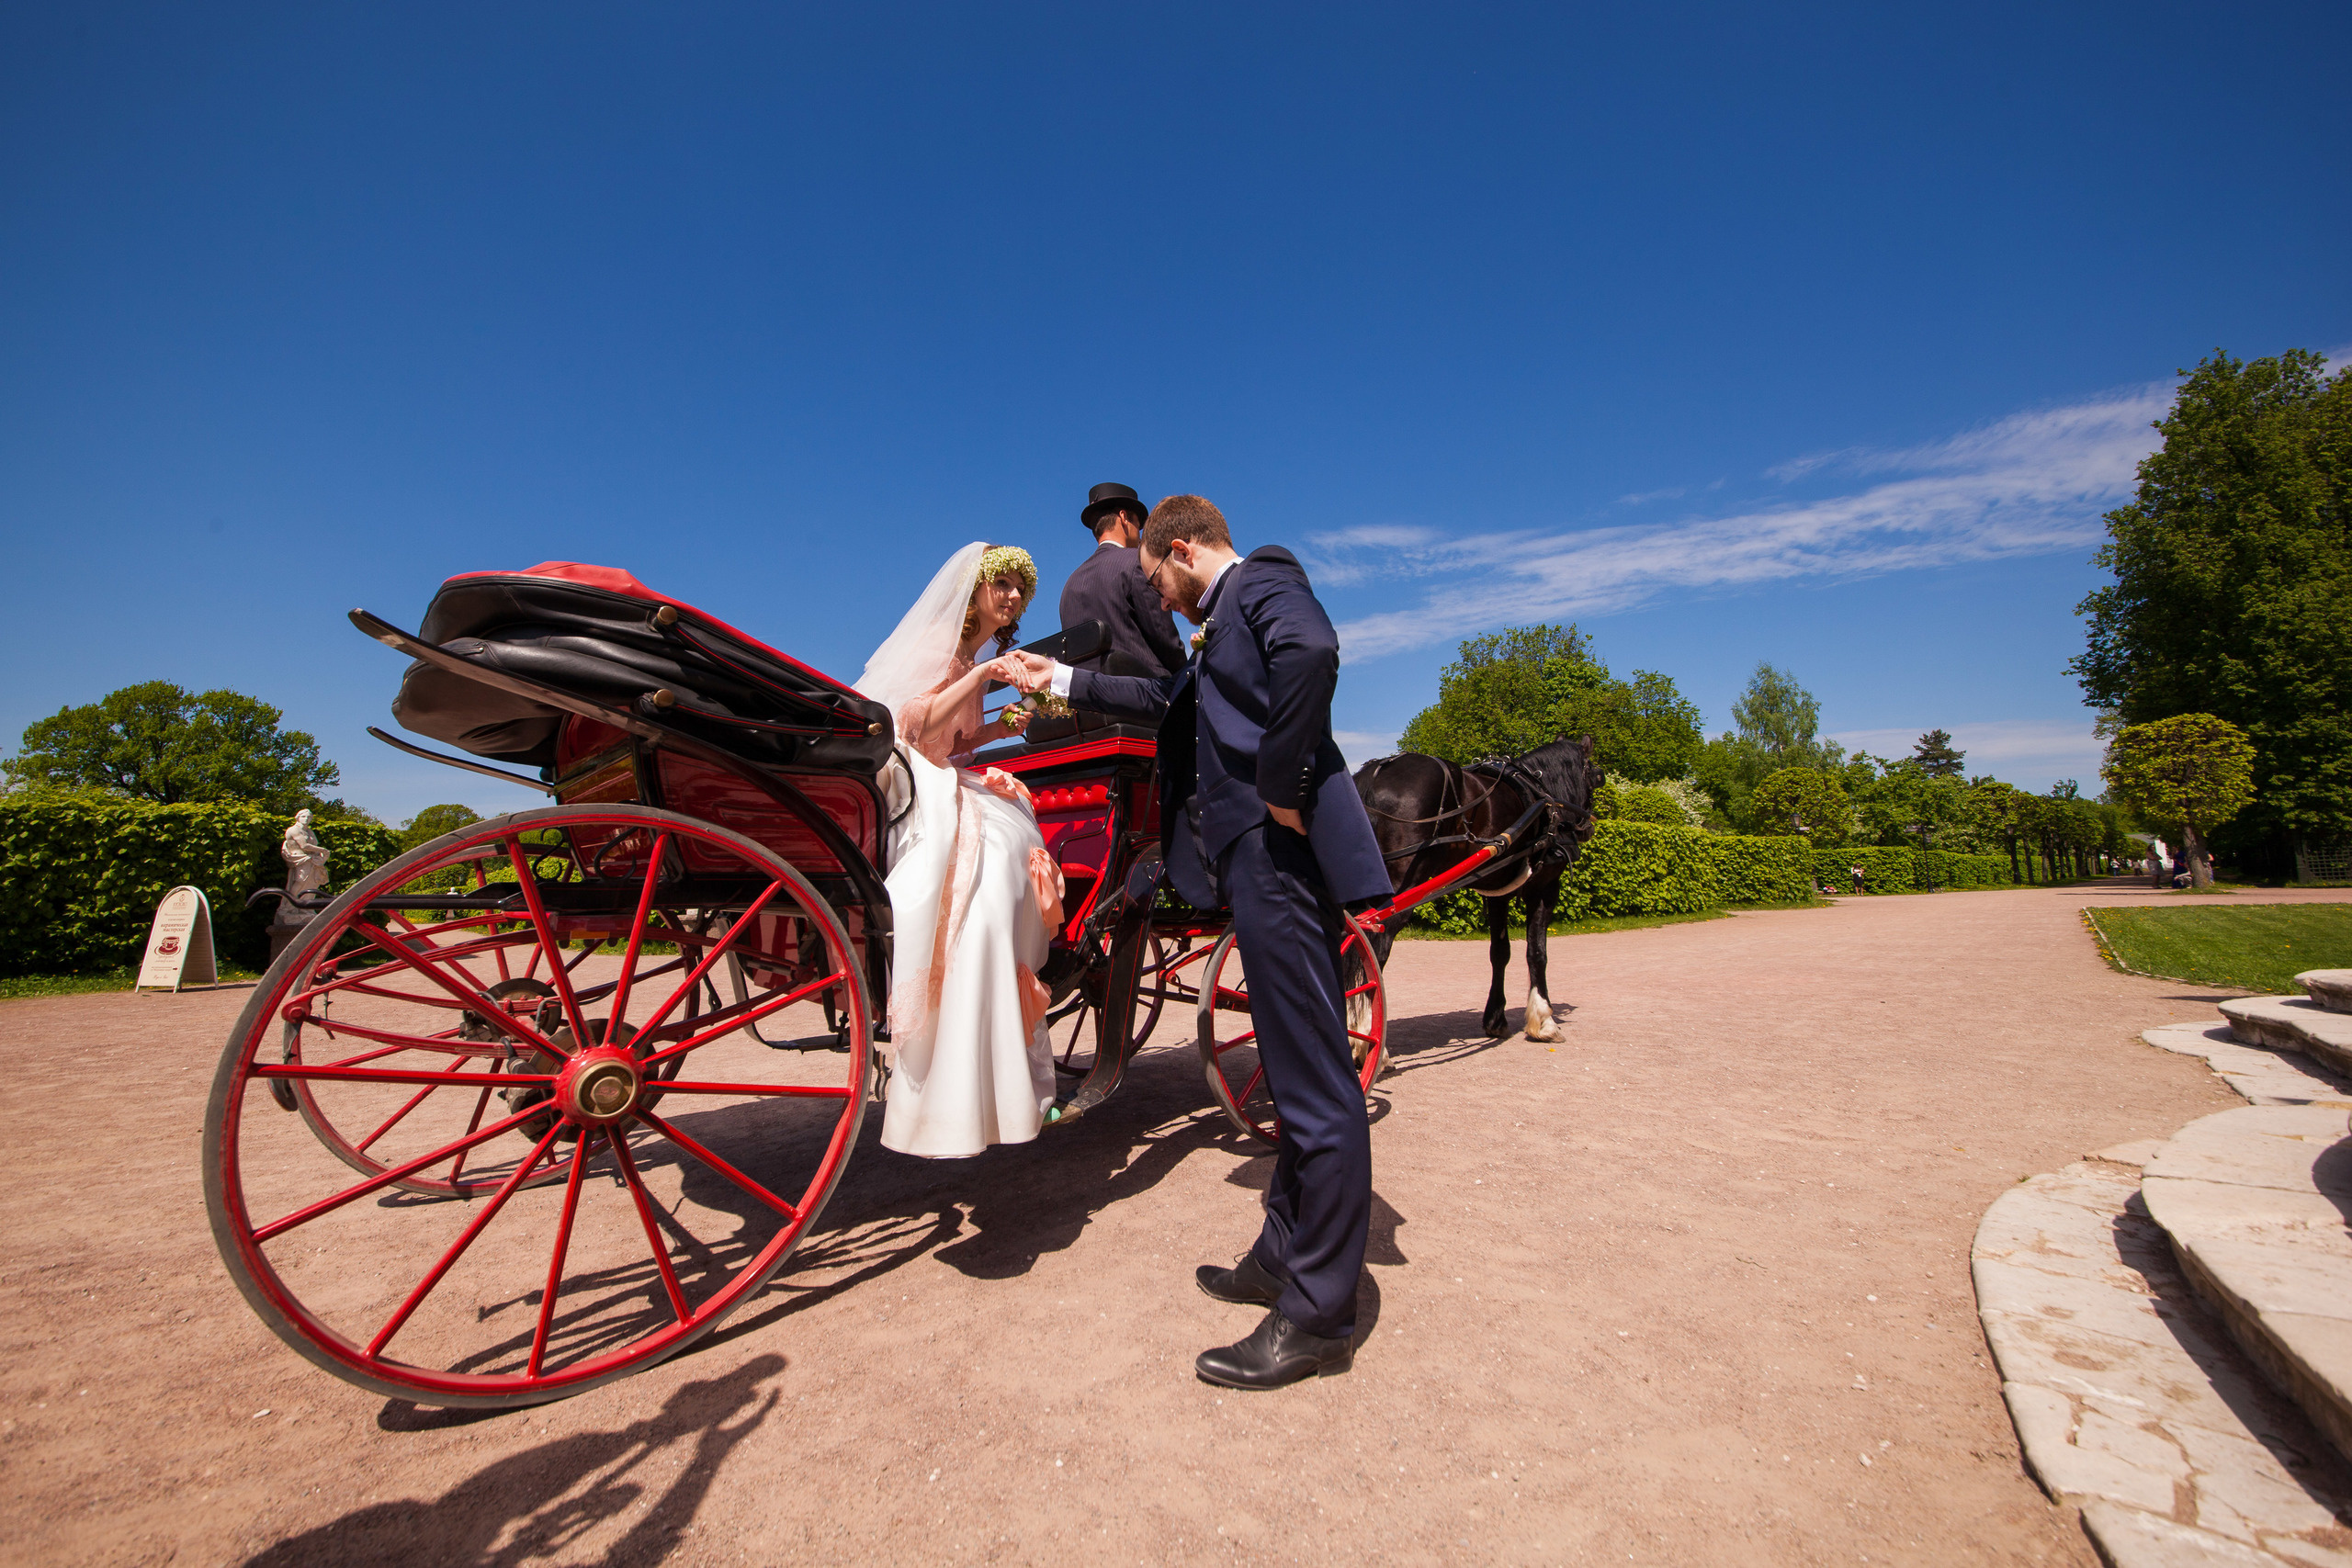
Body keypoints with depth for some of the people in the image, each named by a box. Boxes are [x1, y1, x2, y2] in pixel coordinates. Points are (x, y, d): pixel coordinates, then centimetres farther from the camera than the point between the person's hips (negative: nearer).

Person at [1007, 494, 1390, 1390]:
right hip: (1259, 860, 11)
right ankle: (1285, 1258, 30)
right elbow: (1169, 702, 40)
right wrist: (1064, 682, 45)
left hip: (1283, 855, -11)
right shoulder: (1222, 623, 26)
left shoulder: (1261, 581, -3)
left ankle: (1318, 1315, 8)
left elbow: (1311, 651, -26)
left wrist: (1282, 786, -22)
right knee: (1296, 1075, 16)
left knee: (1316, 1083, -4)